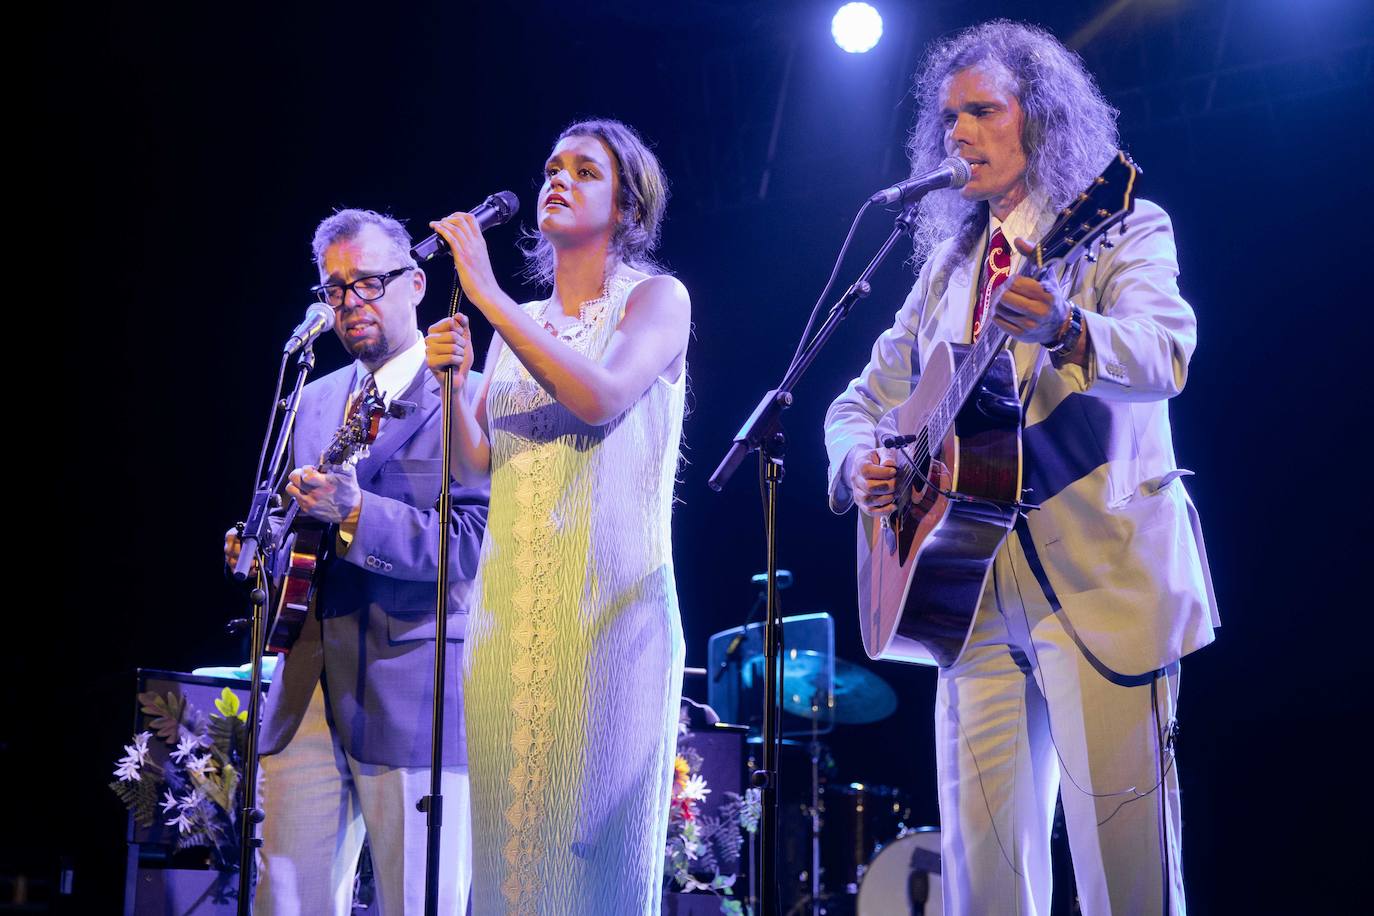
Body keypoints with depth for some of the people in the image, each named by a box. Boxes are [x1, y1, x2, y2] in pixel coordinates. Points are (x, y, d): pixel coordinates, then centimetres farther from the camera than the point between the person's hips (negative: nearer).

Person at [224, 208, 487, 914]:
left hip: (415, 698, -6)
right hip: (308, 697, 6)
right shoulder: (314, 401, 19)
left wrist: (355, 511, -24)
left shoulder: (468, 398, -2)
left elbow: (475, 541, -14)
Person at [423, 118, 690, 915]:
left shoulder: (657, 298, 2)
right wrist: (453, 383, -6)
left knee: (597, 832, -6)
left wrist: (489, 295, -18)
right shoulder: (521, 326, 17)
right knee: (508, 834, 3)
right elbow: (475, 462, 12)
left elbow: (600, 397, -17)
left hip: (612, 601, -5)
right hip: (510, 604, 5)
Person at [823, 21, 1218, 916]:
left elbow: (1164, 351, -17)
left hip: (1101, 582, -5)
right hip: (974, 586, 6)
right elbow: (866, 396, 22)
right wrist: (859, 458, -2)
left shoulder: (1123, 233, 2)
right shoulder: (948, 267, 19)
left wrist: (1066, 332, -39)